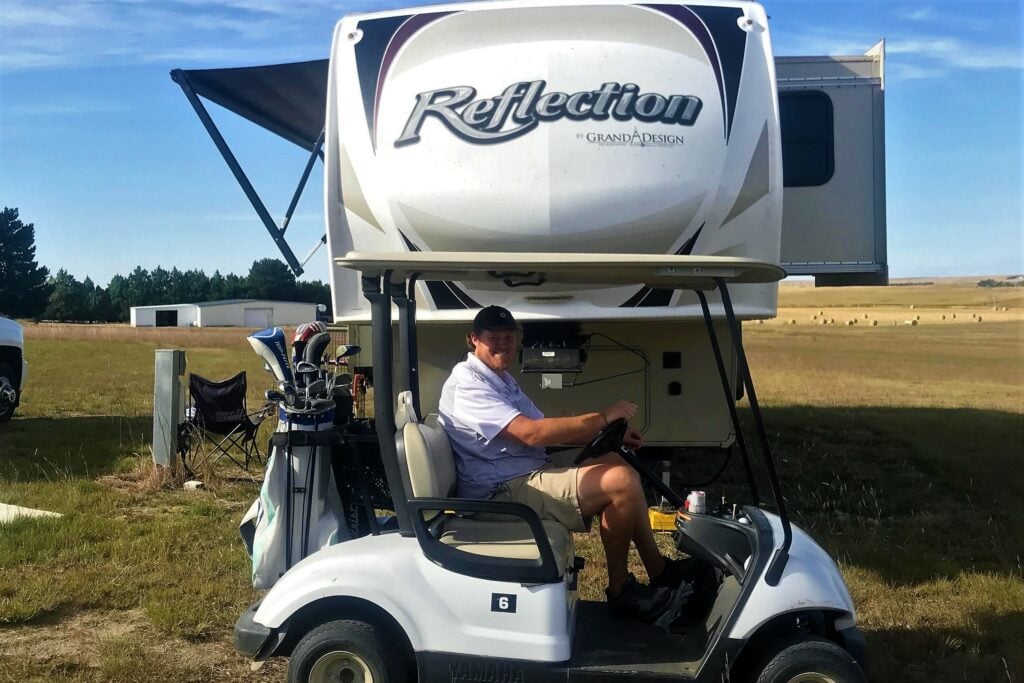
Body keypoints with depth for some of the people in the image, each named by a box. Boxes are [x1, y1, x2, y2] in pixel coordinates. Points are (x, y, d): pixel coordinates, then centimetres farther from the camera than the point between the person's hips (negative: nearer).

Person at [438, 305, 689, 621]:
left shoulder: (501, 379, 17)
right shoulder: (468, 382, -16)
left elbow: (545, 428, 16)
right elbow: (531, 433, -25)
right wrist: (604, 417, -20)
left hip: (528, 474, 10)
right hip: (503, 492, -10)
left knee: (620, 465, 8)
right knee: (620, 481, -19)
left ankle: (660, 570, 14)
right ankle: (620, 592, -4)